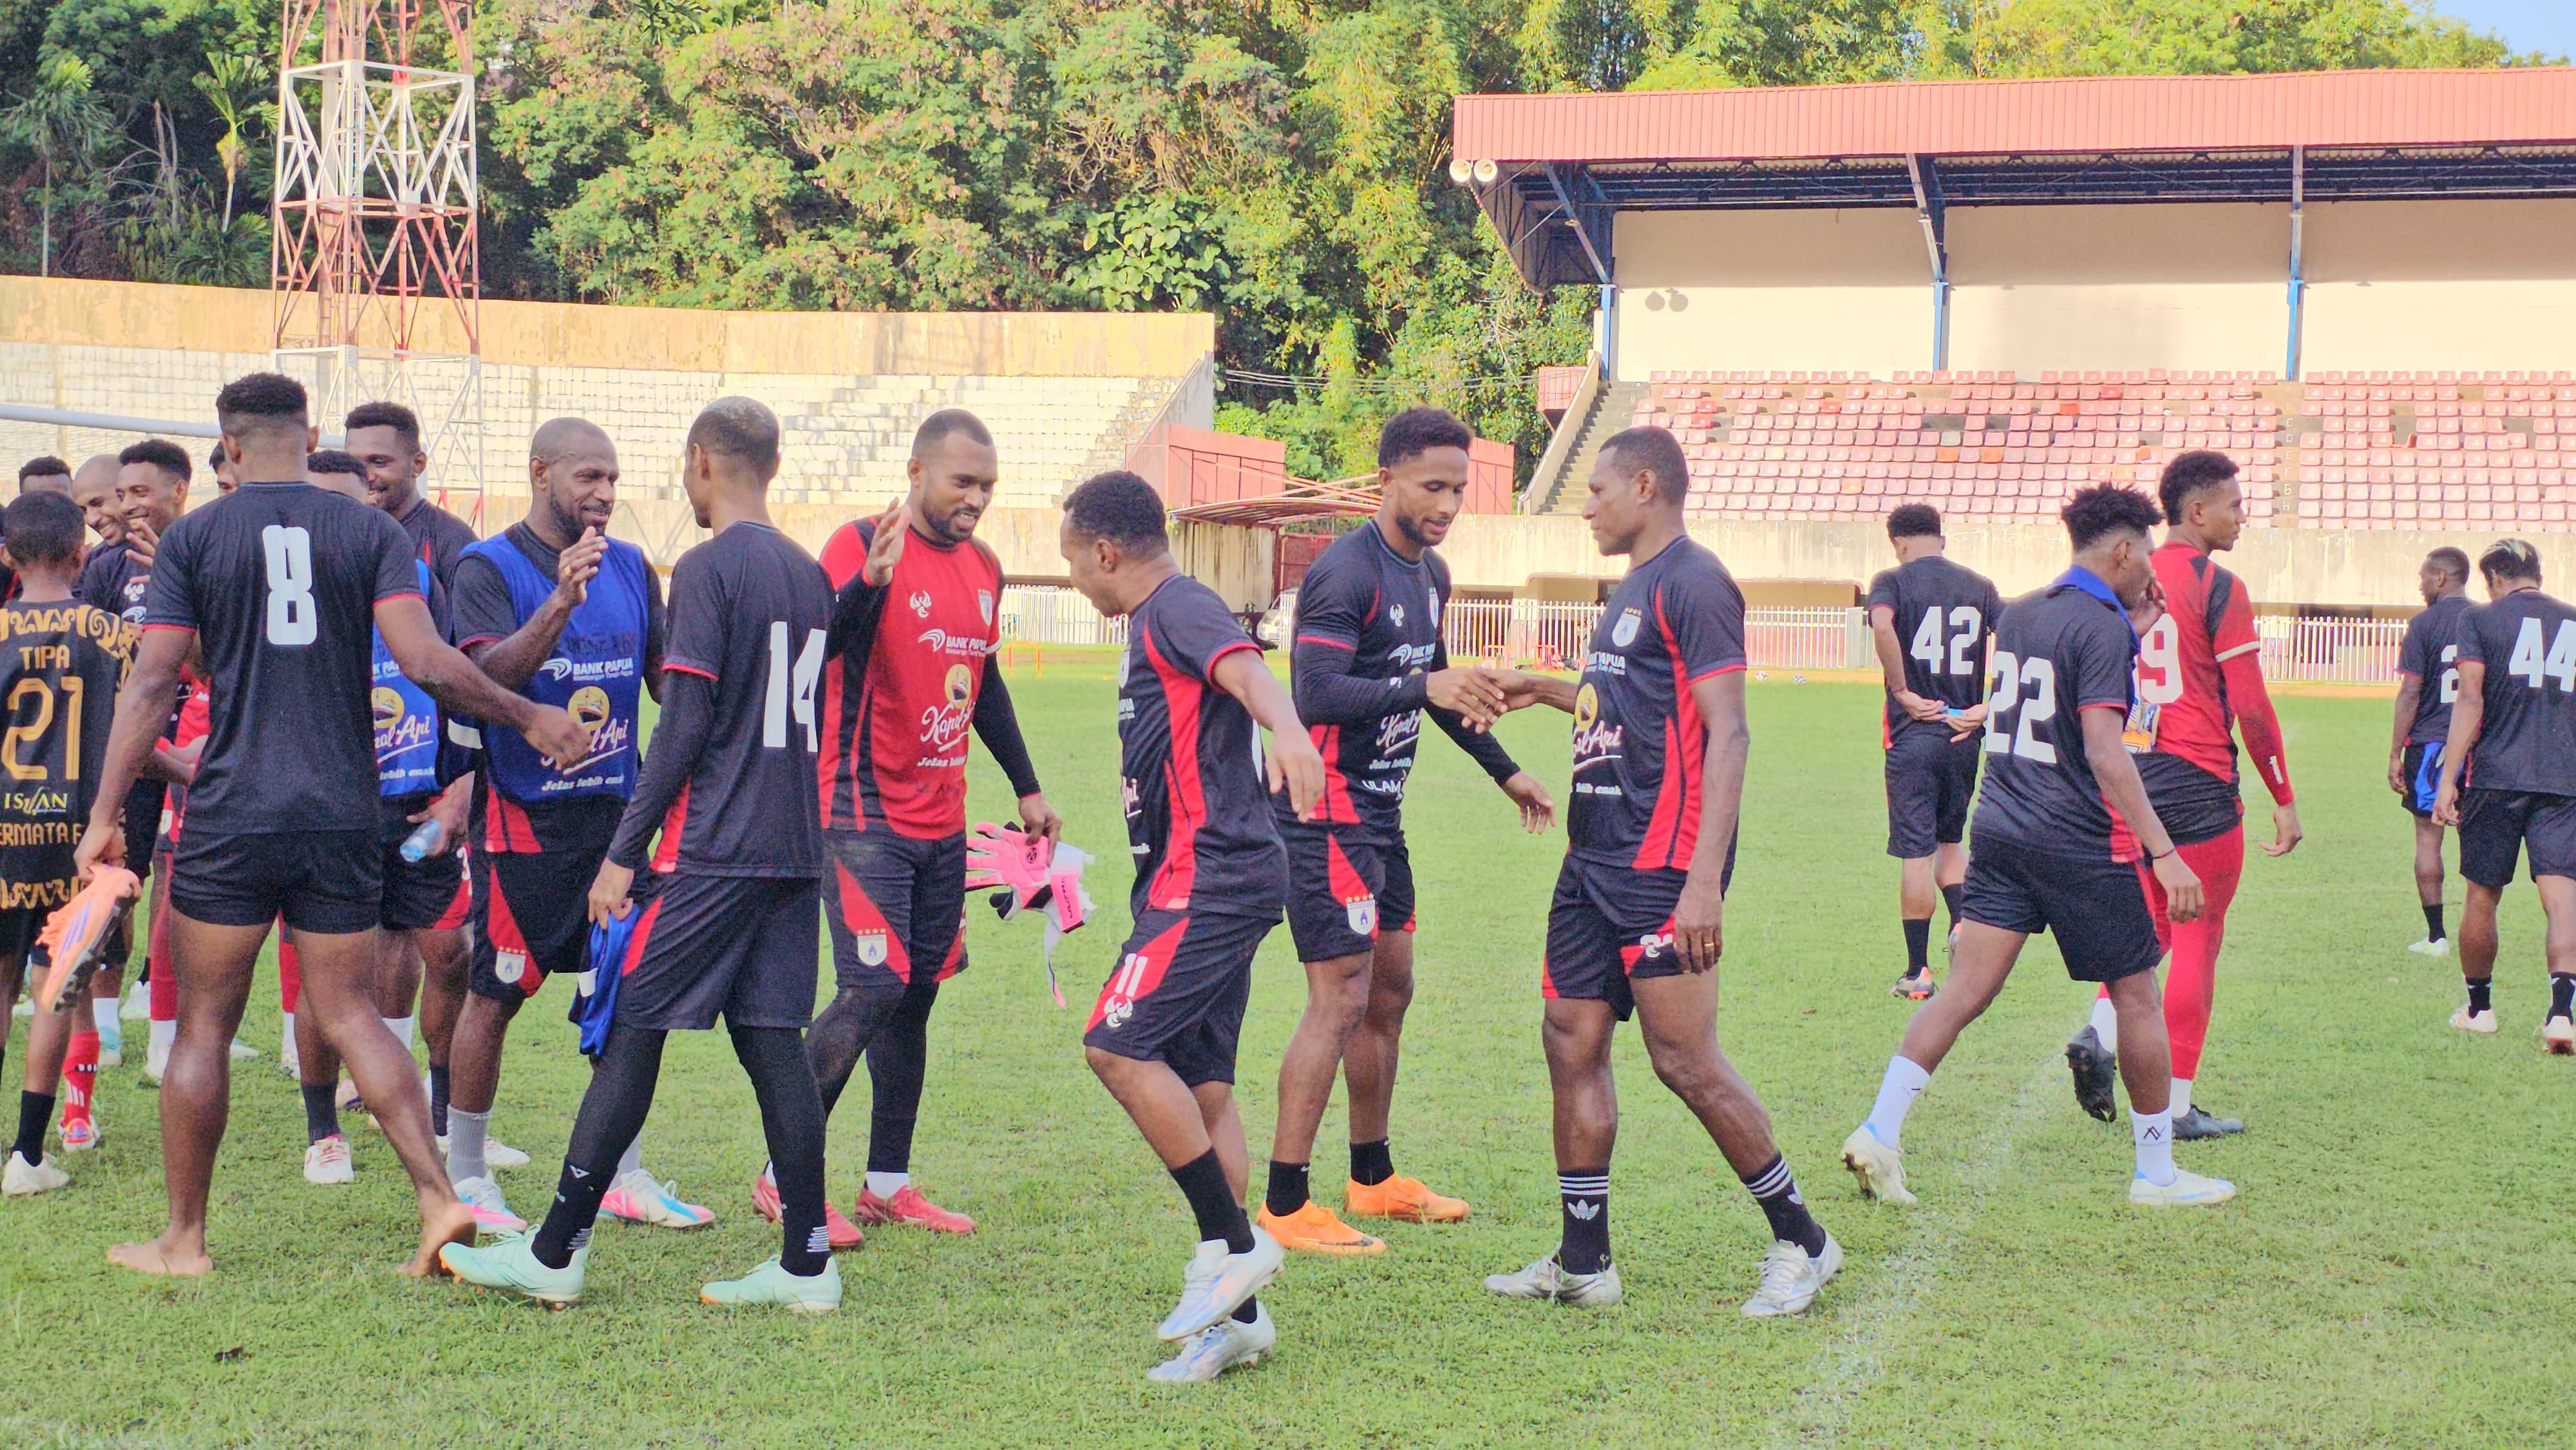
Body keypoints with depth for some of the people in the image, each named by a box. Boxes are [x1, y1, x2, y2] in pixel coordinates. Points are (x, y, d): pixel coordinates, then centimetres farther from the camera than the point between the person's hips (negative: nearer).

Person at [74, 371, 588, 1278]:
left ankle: (183, 1239, 13)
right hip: (343, 819, 2)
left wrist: (104, 814, 1)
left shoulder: (192, 538, 0)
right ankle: (438, 1199, -3)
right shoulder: (370, 532, 3)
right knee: (349, 1013, 10)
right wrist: (528, 718, 5)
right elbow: (426, 663, -7)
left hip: (230, 819, -2)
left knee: (203, 1023, 7)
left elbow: (152, 683, -4)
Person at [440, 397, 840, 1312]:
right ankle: (806, 1264, 7)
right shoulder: (809, 575, 13)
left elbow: (685, 723, -14)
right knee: (771, 1041, 8)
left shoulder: (709, 570, -10)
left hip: (712, 851, -7)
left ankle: (555, 1254, 5)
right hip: (792, 852, 7)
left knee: (632, 1035, -1)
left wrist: (624, 851, -11)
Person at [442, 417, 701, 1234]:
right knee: (496, 994, 1)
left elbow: (668, 681, 15)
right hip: (523, 818, -6)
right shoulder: (490, 568, -7)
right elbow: (487, 676, -21)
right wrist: (561, 602, -33)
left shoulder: (631, 568, 10)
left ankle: (624, 1176, 17)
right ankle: (465, 1179, 13)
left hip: (615, 811, 6)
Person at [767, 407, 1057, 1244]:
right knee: (874, 989, -13)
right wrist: (868, 583, -43)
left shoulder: (983, 569, 12)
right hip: (866, 814, -7)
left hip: (942, 822, 7)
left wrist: (1026, 788, 26)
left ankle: (887, 1186, 18)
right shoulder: (861, 546, -11)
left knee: (916, 994, 9)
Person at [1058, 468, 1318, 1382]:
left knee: (1117, 1045, -17)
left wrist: (1286, 728, -52)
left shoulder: (1176, 607, -8)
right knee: (1200, 1083, 7)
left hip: (1212, 874, -10)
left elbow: (1244, 667, -31)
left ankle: (1233, 1243, -12)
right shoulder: (1154, 626, 23)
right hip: (1202, 879, 10)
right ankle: (1236, 1315, 7)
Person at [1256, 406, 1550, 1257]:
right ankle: (1284, 1207, -7)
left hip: (1380, 816, 10)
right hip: (1328, 816, -10)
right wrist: (1426, 687, -36)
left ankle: (1373, 1178, 28)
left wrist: (1504, 771, 28)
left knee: (1390, 991, 15)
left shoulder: (1430, 574, 12)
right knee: (1342, 998, -11)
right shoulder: (1345, 573, -18)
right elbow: (1316, 694, -28)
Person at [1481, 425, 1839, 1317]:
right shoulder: (1632, 590, 18)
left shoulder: (1692, 583, -12)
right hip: (1596, 859, 10)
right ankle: (1583, 1263, 15)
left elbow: (1726, 732, -19)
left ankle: (1802, 1242, 8)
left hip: (1659, 868, -10)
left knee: (1684, 1057, -6)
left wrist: (1705, 878, -26)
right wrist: (1549, 692, 29)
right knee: (1572, 1041, 8)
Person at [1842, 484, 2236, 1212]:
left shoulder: (2017, 615, 12)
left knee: (1965, 991, 4)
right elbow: (2104, 750, -21)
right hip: (2077, 844, -7)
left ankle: (1878, 1133, -7)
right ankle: (2157, 1172, 13)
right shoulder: (2103, 627, -13)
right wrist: (2164, 853, -23)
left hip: (1998, 830, 7)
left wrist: (2137, 623, 26)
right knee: (2137, 994, 6)